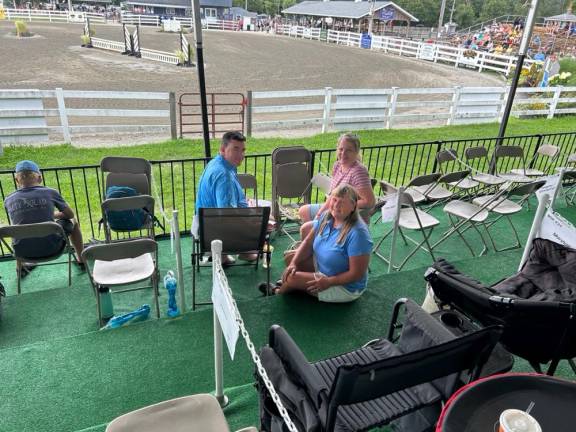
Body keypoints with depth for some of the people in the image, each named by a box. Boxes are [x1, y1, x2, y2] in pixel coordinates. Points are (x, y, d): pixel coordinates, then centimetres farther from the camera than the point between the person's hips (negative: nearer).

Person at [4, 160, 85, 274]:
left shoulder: (8, 200, 0)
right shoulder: (50, 193, -7)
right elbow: (70, 215, 7)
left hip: (23, 252, 3)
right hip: (51, 248, -3)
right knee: (72, 223, 25)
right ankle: (81, 260, 34)